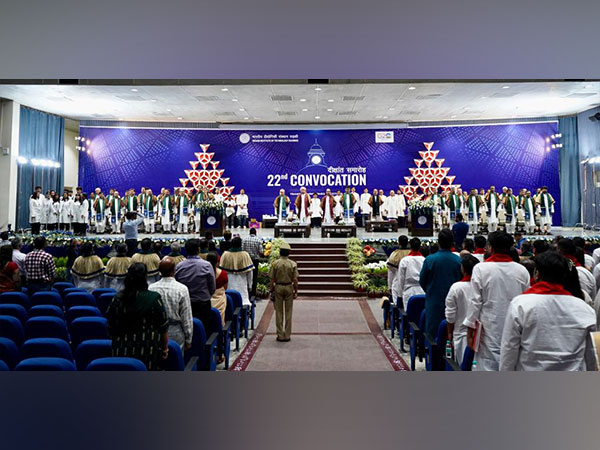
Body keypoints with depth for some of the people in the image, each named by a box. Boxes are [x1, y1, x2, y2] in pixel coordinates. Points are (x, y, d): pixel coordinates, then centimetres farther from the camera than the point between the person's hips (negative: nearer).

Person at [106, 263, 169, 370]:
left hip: (121, 352, 4)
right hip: (147, 352, -3)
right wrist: (165, 348, 8)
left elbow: (110, 327, 9)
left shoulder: (116, 299, -1)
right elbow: (163, 327, -5)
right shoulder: (153, 298, -11)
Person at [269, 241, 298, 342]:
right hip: (289, 287, 0)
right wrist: (295, 291, 2)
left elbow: (272, 280, -5)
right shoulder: (293, 264, -6)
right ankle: (287, 335, 13)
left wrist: (271, 291, 5)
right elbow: (295, 280, -7)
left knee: (279, 312, 8)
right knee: (288, 312, 9)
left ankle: (280, 335, 11)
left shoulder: (275, 263, -6)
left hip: (278, 288, 0)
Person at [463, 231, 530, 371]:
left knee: (488, 365, 3)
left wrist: (470, 327, 0)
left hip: (490, 328, -3)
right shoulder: (522, 270, -1)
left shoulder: (481, 269, -10)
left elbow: (476, 301, -8)